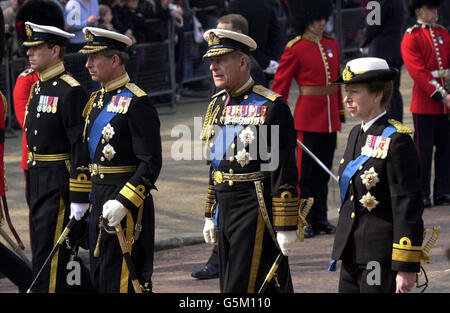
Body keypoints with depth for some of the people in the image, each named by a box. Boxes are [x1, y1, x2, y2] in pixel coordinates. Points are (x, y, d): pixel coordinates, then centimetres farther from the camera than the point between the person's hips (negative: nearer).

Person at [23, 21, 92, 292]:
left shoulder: (71, 92, -15)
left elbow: (81, 148, -18)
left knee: (49, 261, -9)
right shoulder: (37, 89, 14)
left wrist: (80, 199, -20)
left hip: (60, 186, -9)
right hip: (38, 185, 9)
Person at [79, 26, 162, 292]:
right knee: (99, 277, 12)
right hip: (100, 199, 9)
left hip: (127, 200, -9)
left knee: (121, 280, -7)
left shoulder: (136, 103, -14)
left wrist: (124, 202, -25)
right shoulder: (98, 100, 14)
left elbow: (151, 163, -18)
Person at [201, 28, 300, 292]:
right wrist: (210, 216, 20)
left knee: (240, 289, -9)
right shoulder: (217, 104, 12)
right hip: (226, 210, 8)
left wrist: (286, 227, -16)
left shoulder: (271, 107, -13)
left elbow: (285, 172, -15)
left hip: (256, 211, -8)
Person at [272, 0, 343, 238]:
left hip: (330, 118, 6)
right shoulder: (295, 49, -9)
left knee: (324, 170, 11)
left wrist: (341, 112, 19)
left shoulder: (332, 45, 10)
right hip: (308, 118, -6)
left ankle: (320, 219, 17)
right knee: (304, 171, 0)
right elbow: (280, 85, -8)